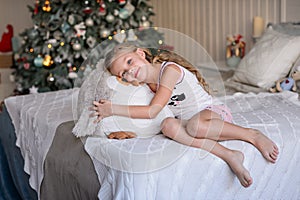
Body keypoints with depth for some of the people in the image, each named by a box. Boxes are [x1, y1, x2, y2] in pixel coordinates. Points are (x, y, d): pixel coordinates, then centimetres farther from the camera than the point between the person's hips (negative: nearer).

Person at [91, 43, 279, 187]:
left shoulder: (169, 69, -18)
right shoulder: (148, 84, 5)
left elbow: (153, 111, -25)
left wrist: (113, 109, -23)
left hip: (212, 111, -7)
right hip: (187, 121, 7)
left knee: (195, 125, -41)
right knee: (168, 125, -29)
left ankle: (252, 135, -22)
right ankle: (228, 155, -32)